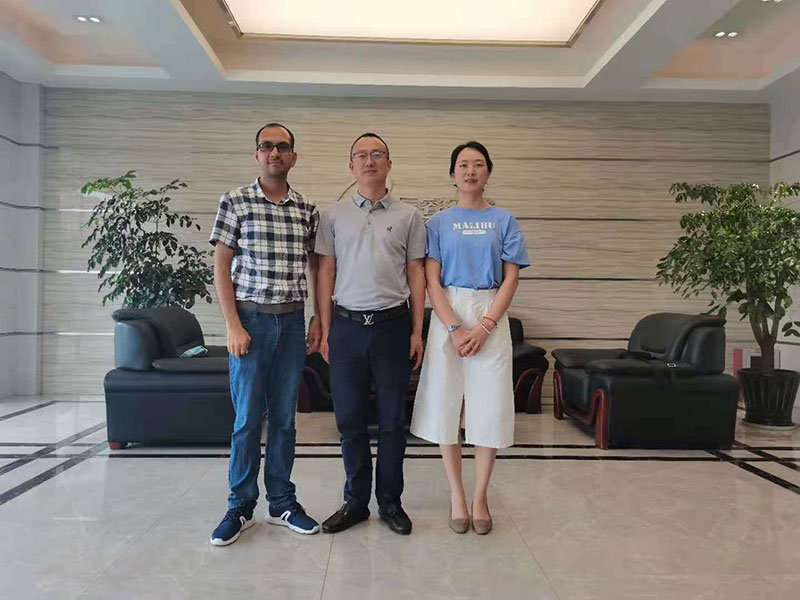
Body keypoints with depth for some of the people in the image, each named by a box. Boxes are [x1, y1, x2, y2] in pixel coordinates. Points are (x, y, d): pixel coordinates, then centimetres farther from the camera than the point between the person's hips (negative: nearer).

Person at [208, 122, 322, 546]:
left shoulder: (307, 210, 9)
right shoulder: (235, 202, 0)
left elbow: (318, 268, 13)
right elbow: (221, 266, -2)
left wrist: (319, 321, 5)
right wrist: (233, 325, -9)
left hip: (292, 321, 3)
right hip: (251, 319, -3)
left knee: (285, 416, 10)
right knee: (247, 417, 2)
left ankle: (282, 502, 23)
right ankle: (240, 507, 18)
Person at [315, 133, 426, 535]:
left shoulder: (407, 216, 7)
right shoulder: (334, 216, 9)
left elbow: (416, 275, 7)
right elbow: (326, 273, 7)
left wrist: (417, 331, 1)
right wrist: (325, 330, 1)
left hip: (392, 325, 0)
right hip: (347, 325, 1)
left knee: (392, 419, 6)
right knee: (349, 418, 7)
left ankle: (390, 502, 21)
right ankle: (355, 501, 22)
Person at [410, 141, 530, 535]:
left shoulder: (503, 220, 8)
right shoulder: (438, 223, 7)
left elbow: (510, 279, 2)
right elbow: (432, 281, -1)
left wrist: (484, 326, -11)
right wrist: (455, 328, -13)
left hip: (491, 317, 0)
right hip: (447, 316, 0)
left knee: (490, 407, 1)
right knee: (446, 404, 2)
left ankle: (480, 495, 17)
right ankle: (456, 495, 17)